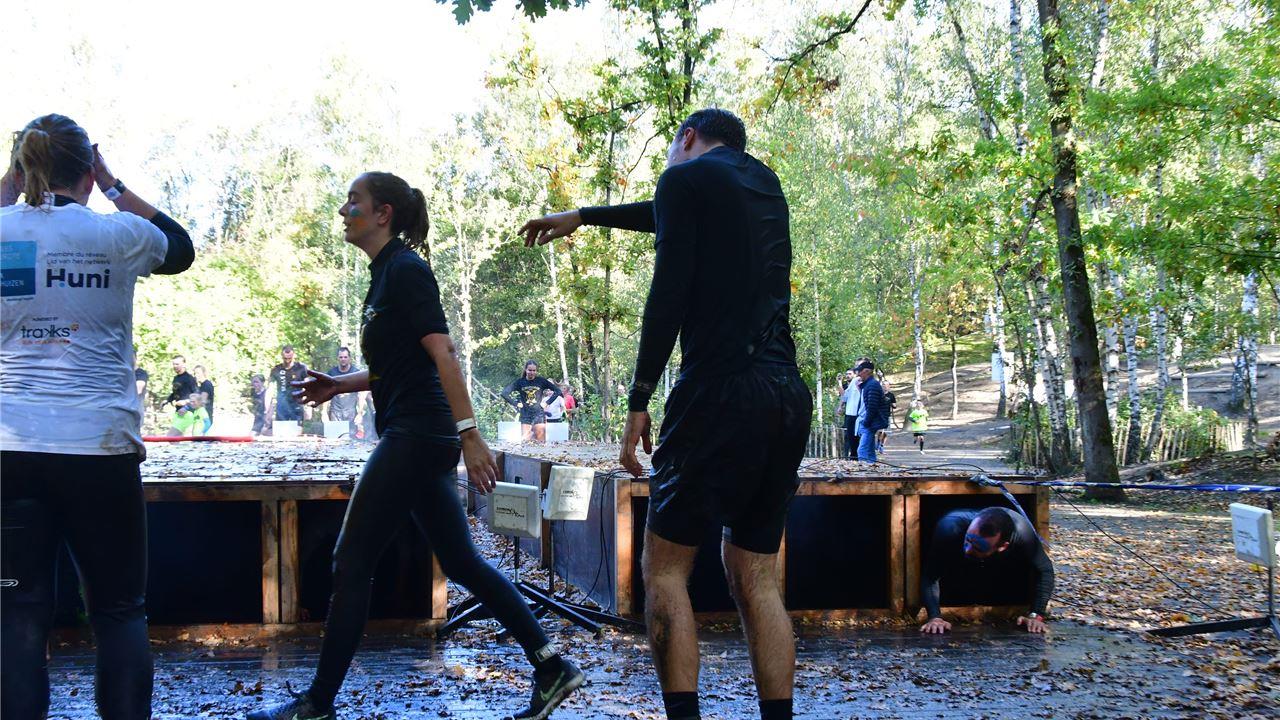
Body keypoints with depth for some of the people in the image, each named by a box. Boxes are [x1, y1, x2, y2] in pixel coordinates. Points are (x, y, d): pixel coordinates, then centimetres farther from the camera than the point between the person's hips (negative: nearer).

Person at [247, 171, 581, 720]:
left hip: (416, 437, -10)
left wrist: (469, 433, -24)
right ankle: (551, 668, 13)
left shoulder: (404, 270, -11)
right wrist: (340, 385, 13)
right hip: (418, 440, 10)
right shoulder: (386, 273, 17)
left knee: (351, 564, -3)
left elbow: (442, 352, -19)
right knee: (462, 563, 11)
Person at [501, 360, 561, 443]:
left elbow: (557, 391, 3)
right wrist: (516, 404, -4)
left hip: (539, 414, 0)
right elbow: (504, 393, 0)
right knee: (525, 441, -10)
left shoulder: (541, 381, 0)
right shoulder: (520, 382, 0)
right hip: (525, 415, 1)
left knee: (541, 442, -6)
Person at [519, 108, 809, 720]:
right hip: (788, 397, 7)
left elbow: (668, 294, -8)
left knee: (664, 569, 1)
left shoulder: (688, 176, 2)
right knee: (755, 579, 11)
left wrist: (638, 402, -6)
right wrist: (582, 217, 51)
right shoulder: (764, 183, 23)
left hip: (721, 393, -7)